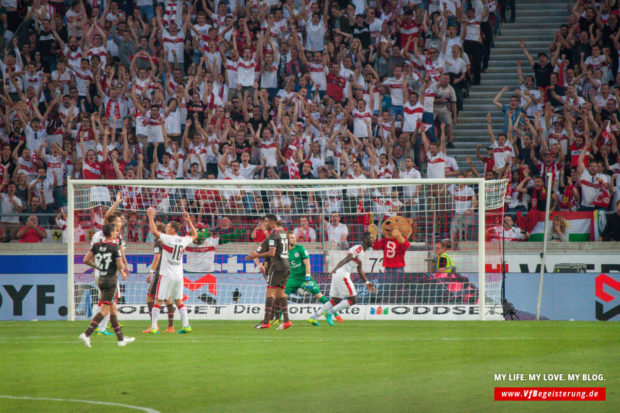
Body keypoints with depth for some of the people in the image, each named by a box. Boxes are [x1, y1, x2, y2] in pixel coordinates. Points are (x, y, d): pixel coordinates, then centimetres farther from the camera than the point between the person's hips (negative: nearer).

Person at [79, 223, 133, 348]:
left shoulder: (96, 246, 4)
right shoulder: (114, 247, -13)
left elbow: (86, 260, 0)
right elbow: (119, 266, -13)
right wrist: (123, 273, 9)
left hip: (101, 280, 7)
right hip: (111, 279, -7)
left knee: (113, 310, 14)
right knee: (104, 310, -8)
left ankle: (121, 339, 21)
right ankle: (86, 334, -19)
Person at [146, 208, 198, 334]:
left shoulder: (168, 239, -11)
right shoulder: (183, 240, 5)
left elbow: (154, 231, -17)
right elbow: (195, 235, 25)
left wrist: (151, 216, -7)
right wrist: (188, 221, 27)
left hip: (166, 275, -5)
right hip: (179, 276, 5)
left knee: (158, 301, -1)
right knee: (179, 301, 13)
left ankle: (154, 326, -5)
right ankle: (186, 325, 6)